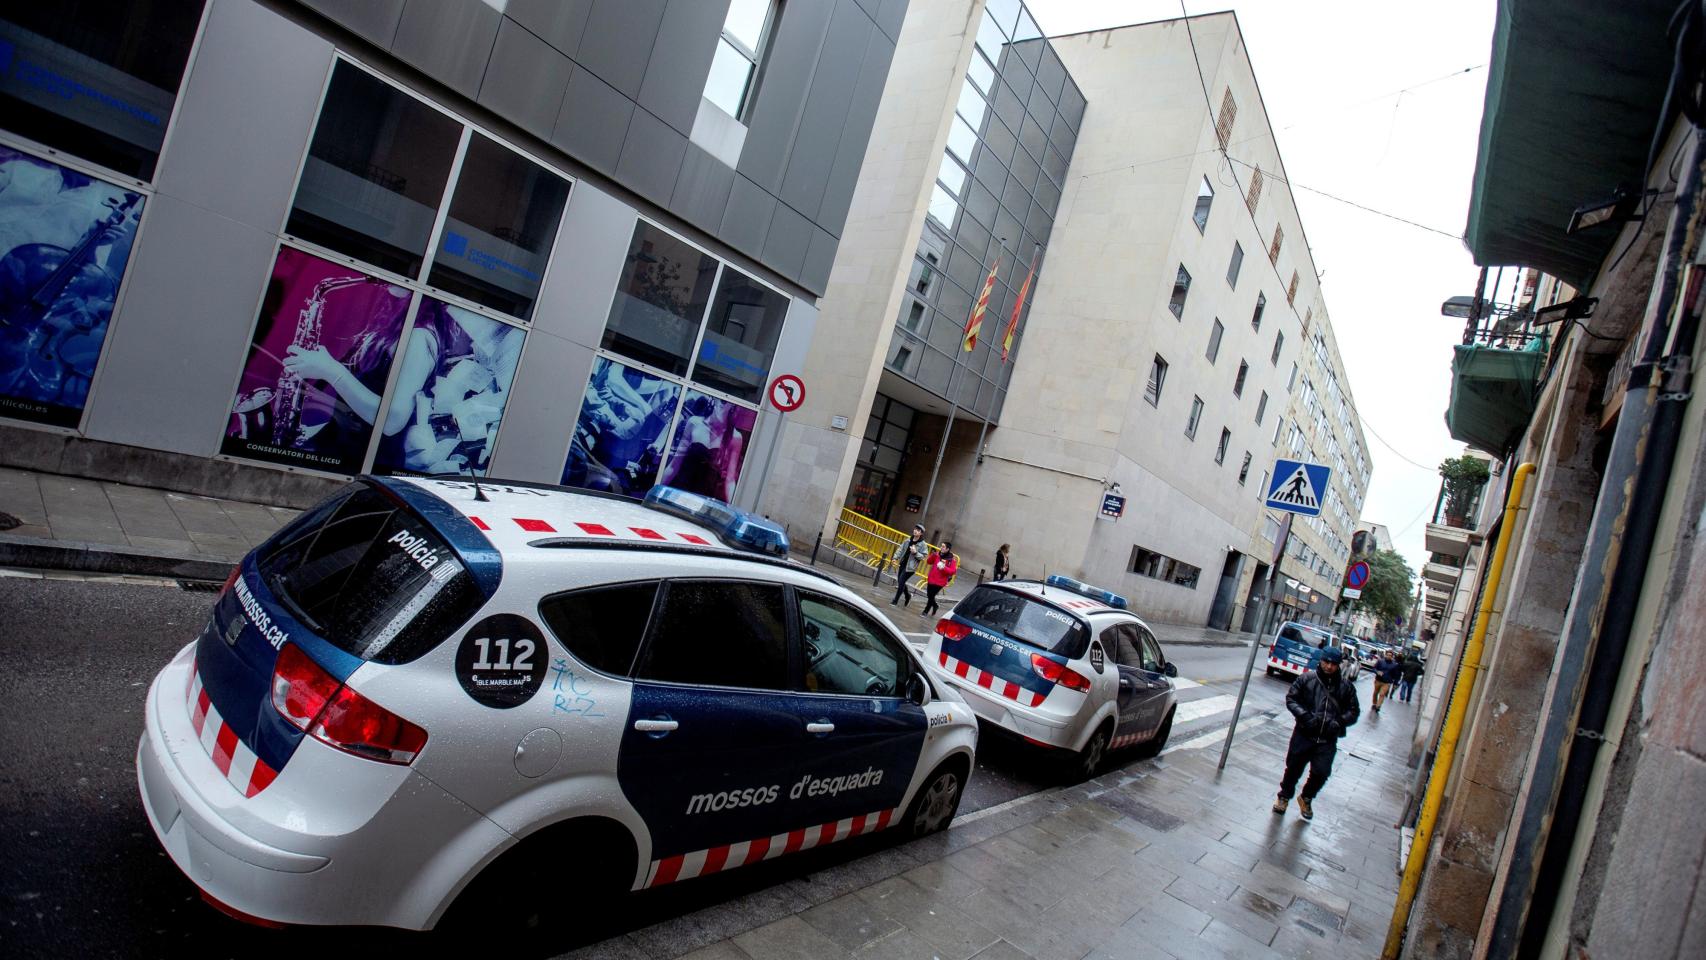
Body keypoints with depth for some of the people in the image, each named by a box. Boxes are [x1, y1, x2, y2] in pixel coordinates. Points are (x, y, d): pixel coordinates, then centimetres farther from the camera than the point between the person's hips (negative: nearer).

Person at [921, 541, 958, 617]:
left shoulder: (951, 559, -14)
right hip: (931, 579, 5)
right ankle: (935, 606, 43)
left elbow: (953, 571, -17)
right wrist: (933, 555, -12)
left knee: (931, 596, 1)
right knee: (929, 595, 16)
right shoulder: (938, 554, -1)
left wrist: (944, 568, -29)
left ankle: (926, 611, 20)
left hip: (939, 582, -5)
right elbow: (929, 562, 6)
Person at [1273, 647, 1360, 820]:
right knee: (1293, 768, 9)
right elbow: (1290, 698, -1)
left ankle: (1306, 798, 28)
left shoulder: (1346, 687, 2)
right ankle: (1284, 796, 33)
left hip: (1327, 740, 1)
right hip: (1304, 734, -1)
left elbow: (1353, 711, 9)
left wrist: (1339, 722, -9)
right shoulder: (1306, 679, -5)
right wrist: (1305, 715, -15)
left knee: (1321, 772, -2)